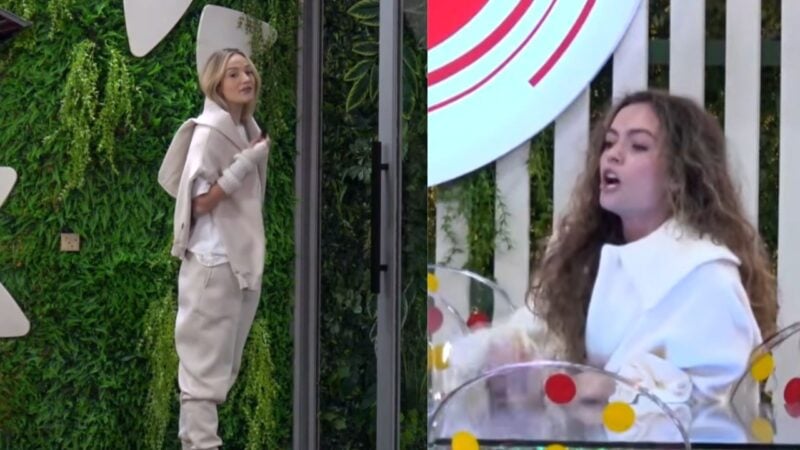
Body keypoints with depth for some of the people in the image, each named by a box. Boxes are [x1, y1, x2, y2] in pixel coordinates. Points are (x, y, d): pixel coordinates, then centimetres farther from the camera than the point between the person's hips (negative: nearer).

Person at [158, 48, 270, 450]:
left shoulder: (247, 129, 12)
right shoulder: (209, 130, -12)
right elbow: (199, 202, -16)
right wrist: (245, 165, -20)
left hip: (242, 257, 9)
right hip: (213, 260, -9)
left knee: (223, 364, 12)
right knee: (207, 362, -7)